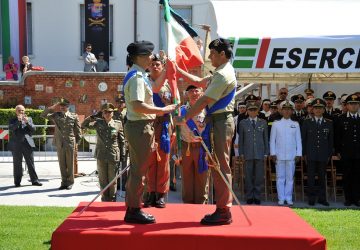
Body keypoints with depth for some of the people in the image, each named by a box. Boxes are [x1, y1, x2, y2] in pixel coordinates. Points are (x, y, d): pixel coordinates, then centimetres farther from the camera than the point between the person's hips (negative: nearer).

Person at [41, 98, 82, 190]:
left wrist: (77, 142, 3)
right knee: (62, 164, 7)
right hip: (59, 144, 2)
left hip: (70, 143, -2)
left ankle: (70, 182, 14)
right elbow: (43, 115, 1)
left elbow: (78, 130, 5)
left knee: (70, 164, 4)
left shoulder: (74, 116, 2)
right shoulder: (56, 115, 6)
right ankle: (64, 182, 16)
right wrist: (53, 107, -6)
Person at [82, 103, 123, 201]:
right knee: (103, 179, 8)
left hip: (113, 155, -1)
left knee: (112, 179, 5)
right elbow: (83, 125, 4)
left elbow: (121, 140, 5)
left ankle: (112, 199, 17)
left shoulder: (118, 124, 1)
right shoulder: (98, 123, 4)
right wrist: (92, 117, -6)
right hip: (101, 156, 1)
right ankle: (105, 198, 19)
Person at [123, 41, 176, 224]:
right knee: (139, 170, -4)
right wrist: (163, 110, -20)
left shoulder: (139, 75, 16)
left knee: (137, 170, 15)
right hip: (140, 127, -11)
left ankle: (132, 209, 24)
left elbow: (153, 89, 33)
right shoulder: (137, 78, -16)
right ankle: (134, 211, 4)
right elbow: (138, 105, -26)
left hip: (140, 126, 11)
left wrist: (166, 72, 26)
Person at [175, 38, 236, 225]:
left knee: (221, 166, -8)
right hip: (218, 121, 10)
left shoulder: (224, 75, -14)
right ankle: (222, 209, 17)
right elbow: (199, 82, 29)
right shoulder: (222, 72, 18)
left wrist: (185, 118, -17)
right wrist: (179, 71, 26)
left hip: (221, 122, -10)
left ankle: (224, 212, -3)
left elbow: (204, 101, -19)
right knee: (218, 167, 11)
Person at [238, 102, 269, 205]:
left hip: (260, 154, 1)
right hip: (248, 154, -1)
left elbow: (266, 138, 10)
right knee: (248, 176, 3)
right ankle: (249, 197, 11)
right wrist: (241, 153, 2)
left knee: (259, 176, 1)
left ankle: (257, 197, 11)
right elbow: (240, 139, 7)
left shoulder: (263, 123, 10)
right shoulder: (243, 123, 7)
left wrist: (266, 153, 4)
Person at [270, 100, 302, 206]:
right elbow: (272, 140, 6)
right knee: (280, 177, 2)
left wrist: (298, 154, 2)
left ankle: (288, 198, 11)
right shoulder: (276, 124, 5)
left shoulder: (295, 124, 7)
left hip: (291, 155, 1)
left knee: (290, 177, 3)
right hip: (279, 155, 0)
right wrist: (273, 153, -1)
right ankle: (281, 198, 8)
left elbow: (298, 140, 8)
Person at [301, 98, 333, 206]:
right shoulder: (307, 122, 4)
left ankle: (322, 198, 15)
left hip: (323, 156, 1)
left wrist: (329, 154, 4)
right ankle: (312, 198, 10)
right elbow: (303, 139, 4)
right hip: (311, 155, -1)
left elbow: (331, 140, 9)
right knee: (311, 177, 2)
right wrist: (304, 154, 0)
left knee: (322, 177, 6)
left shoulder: (329, 123, 7)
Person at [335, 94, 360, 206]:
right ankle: (348, 198, 12)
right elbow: (337, 137, 4)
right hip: (346, 154, -1)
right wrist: (338, 151, -1)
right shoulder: (341, 119, 4)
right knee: (347, 176, 4)